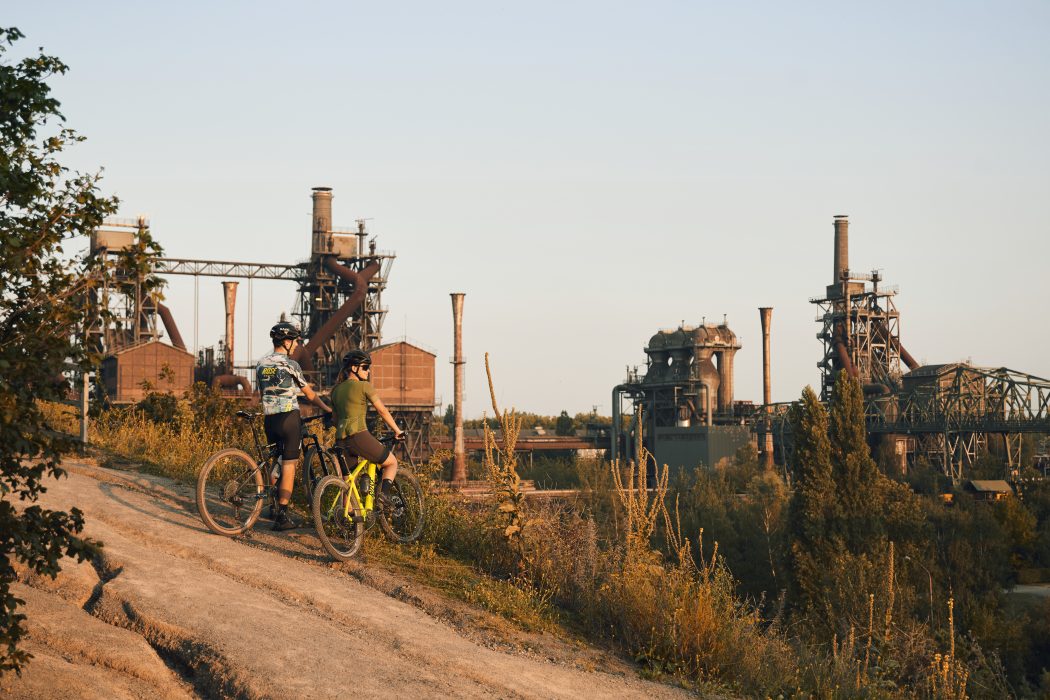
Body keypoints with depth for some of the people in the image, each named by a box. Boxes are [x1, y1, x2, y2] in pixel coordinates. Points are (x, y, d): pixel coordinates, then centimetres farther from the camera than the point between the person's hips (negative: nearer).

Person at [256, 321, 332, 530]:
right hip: (289, 418, -6)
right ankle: (283, 516, -5)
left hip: (269, 419, 6)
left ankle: (274, 507, 23)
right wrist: (327, 409, 15)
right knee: (289, 466, -3)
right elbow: (309, 394, 0)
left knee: (276, 463, 20)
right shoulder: (290, 365, -8)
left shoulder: (261, 365, 10)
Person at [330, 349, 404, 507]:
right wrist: (397, 431, 10)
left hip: (341, 440, 6)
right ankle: (384, 493, -12)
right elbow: (382, 411, 1)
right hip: (359, 436, -6)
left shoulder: (336, 390, 19)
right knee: (392, 462, 12)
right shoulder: (364, 386, -1)